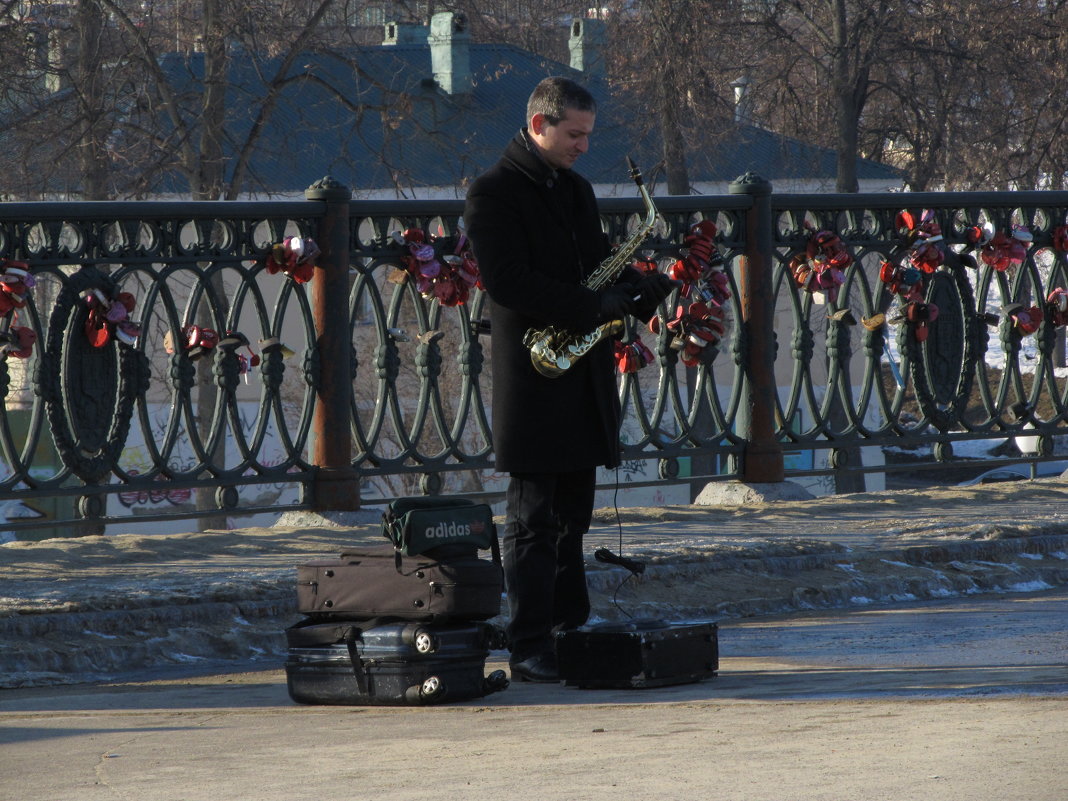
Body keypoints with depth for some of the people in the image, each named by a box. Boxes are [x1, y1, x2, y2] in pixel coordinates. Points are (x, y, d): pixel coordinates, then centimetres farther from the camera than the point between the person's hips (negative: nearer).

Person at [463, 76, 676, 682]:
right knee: (534, 518, -6)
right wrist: (593, 306, -19)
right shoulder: (495, 193, -8)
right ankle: (532, 650, -6)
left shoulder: (577, 189, 17)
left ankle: (572, 633, 14)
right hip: (533, 376, -8)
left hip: (585, 377, 8)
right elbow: (507, 282, -18)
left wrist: (638, 290, 0)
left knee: (572, 515, 10)